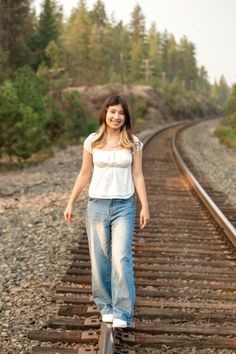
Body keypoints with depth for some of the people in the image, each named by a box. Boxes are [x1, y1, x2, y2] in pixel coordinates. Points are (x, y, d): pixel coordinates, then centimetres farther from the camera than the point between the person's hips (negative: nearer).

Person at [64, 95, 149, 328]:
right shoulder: (92, 141, 3)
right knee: (100, 259, 6)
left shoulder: (133, 143, 2)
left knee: (121, 259, -10)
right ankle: (105, 307, 21)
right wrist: (70, 203, 7)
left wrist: (145, 206, -2)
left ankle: (122, 313, -3)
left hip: (123, 206, -1)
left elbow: (137, 176, 3)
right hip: (97, 205, 2)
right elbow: (84, 174, 9)